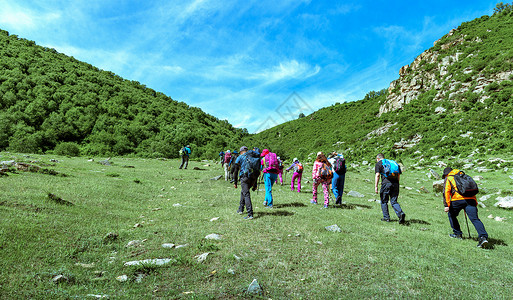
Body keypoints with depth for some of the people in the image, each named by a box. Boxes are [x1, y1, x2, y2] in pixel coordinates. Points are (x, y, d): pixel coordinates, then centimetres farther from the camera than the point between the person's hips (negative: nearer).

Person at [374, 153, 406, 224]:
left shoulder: (378, 164, 9)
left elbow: (377, 175, -4)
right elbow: (398, 175, 18)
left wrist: (376, 186, -5)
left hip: (386, 183, -4)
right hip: (395, 183, 5)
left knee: (384, 201, 10)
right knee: (394, 201, 8)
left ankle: (386, 217, 11)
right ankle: (401, 213, -13)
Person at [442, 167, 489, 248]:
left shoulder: (448, 179, 15)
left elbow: (446, 191, -1)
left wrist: (446, 205, -6)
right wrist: (475, 203, 31)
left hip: (458, 199, -4)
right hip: (470, 199, 4)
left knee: (451, 215, 19)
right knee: (475, 219, -6)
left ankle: (457, 233, 21)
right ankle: (483, 237, -23)